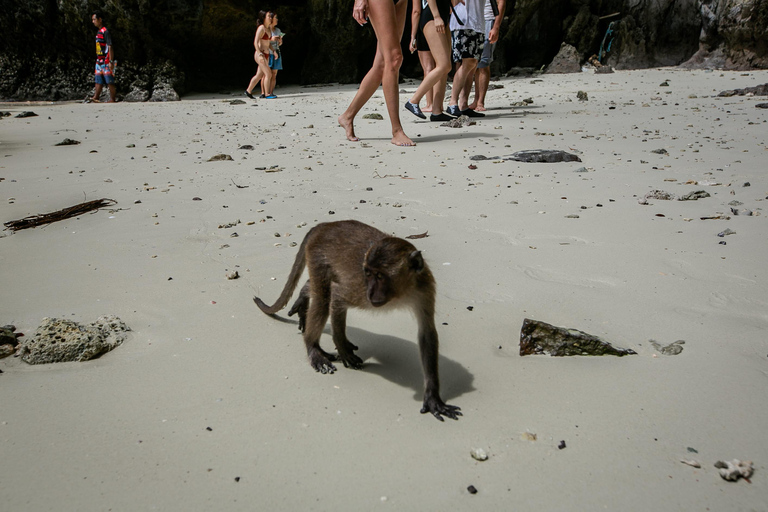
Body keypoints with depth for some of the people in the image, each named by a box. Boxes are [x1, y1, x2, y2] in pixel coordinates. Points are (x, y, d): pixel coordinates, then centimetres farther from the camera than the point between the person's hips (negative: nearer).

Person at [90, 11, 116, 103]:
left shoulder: (105, 32, -11)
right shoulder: (99, 32, 17)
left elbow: (110, 47, -17)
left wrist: (111, 62, -22)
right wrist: (97, 60, 20)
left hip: (106, 61, -9)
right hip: (99, 61, 9)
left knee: (109, 81, -5)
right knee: (98, 80, 5)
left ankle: (112, 99, -2)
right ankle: (96, 97, 4)